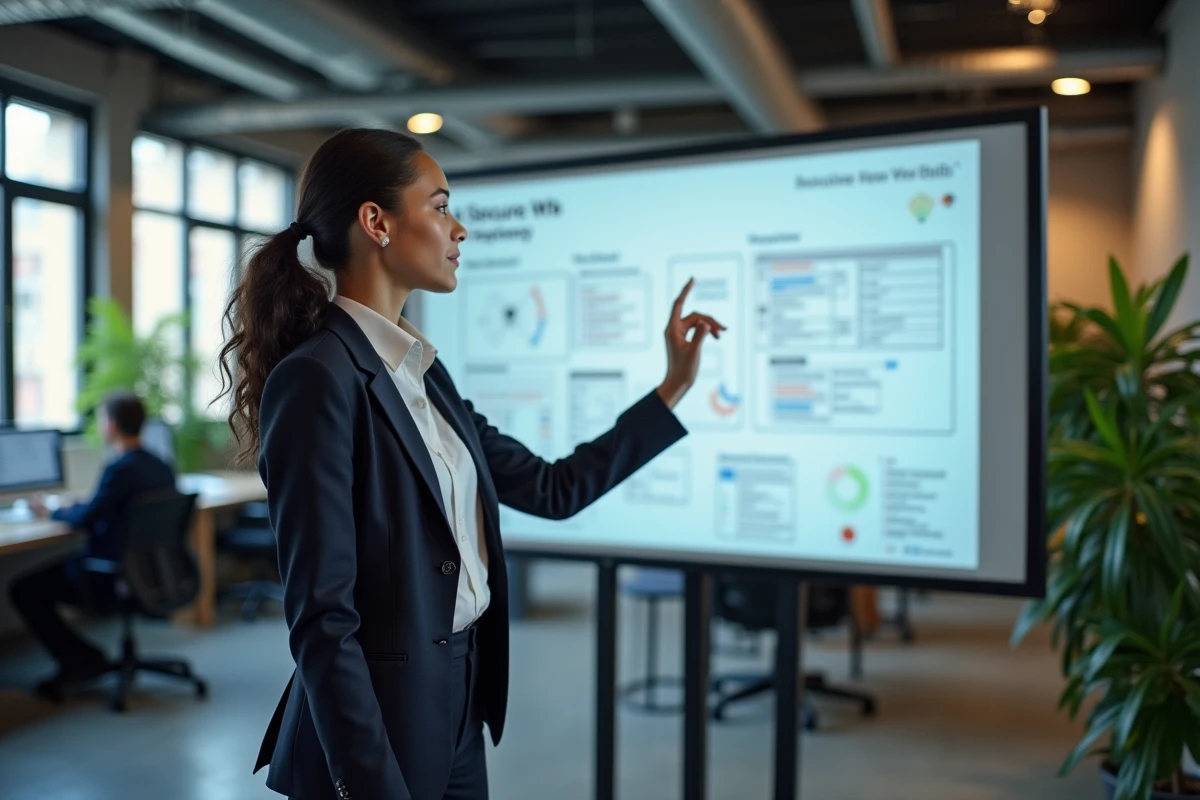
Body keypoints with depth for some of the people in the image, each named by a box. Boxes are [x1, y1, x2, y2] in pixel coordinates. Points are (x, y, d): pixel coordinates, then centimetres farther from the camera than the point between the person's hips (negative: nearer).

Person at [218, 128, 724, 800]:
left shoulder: (423, 373, 7)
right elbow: (322, 619, -21)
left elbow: (552, 489, 12)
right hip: (379, 725, -9)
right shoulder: (316, 377, -19)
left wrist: (673, 389, 14)